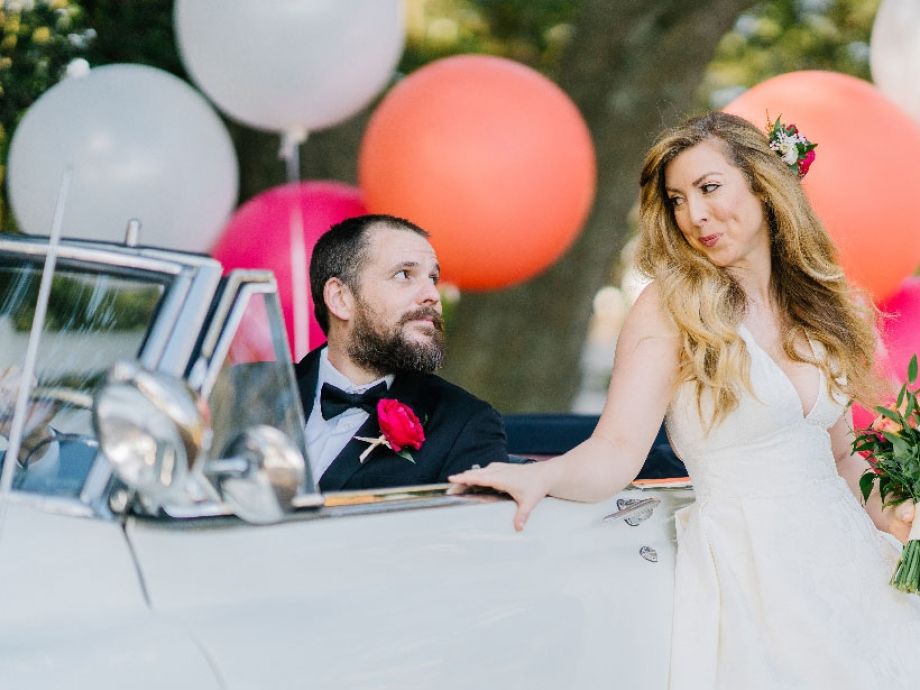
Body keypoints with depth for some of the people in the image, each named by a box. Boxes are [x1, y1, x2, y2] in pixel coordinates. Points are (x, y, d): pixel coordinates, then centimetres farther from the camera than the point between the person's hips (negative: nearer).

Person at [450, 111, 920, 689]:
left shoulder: (820, 302, 10)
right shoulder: (671, 307, -6)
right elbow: (617, 451, -17)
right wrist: (542, 475, -35)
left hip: (844, 552, 5)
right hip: (748, 569, -5)